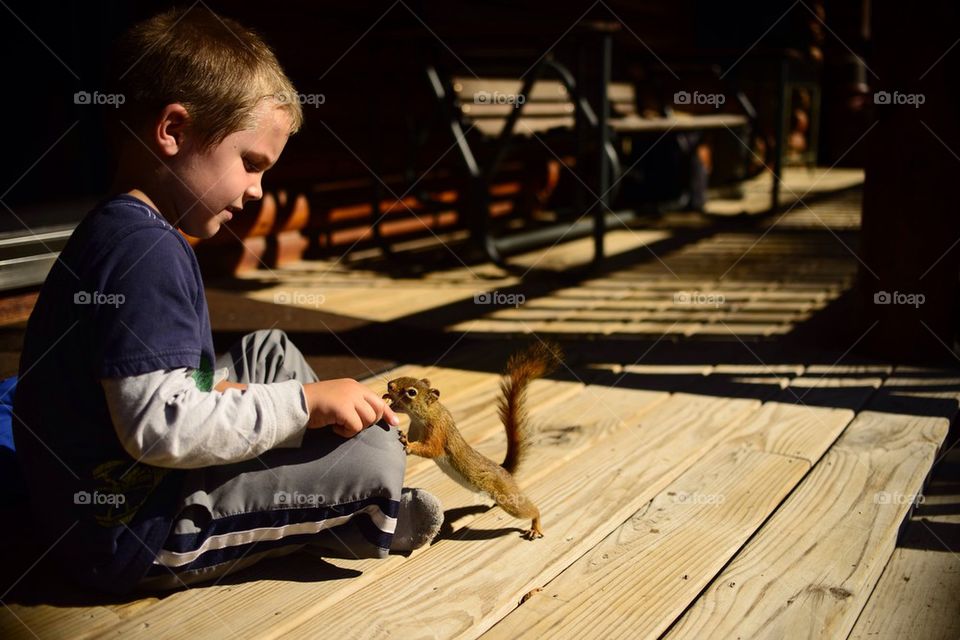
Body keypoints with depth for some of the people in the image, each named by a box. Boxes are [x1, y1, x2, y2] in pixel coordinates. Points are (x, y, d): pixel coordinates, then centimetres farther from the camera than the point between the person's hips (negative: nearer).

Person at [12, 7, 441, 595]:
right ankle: (361, 522, 16)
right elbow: (159, 426, -30)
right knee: (376, 458, -16)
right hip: (130, 535, -11)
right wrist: (304, 402, -22)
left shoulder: (118, 232, 9)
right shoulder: (146, 252, -24)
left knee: (271, 352, 21)